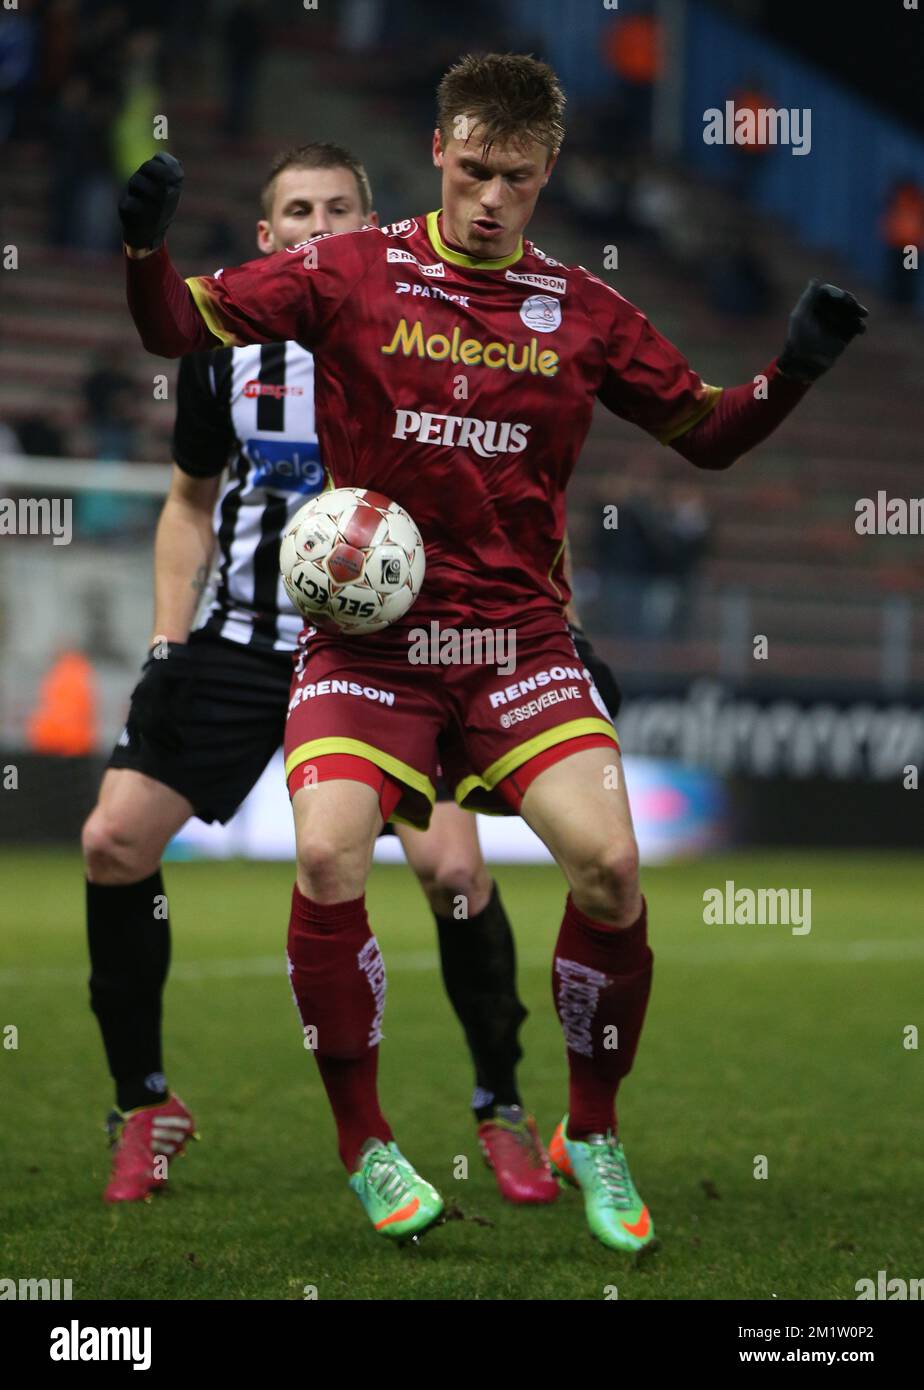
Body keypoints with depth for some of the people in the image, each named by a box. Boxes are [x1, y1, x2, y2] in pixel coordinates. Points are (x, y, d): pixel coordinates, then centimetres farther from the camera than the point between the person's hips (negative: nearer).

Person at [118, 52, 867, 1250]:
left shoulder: (581, 310, 8)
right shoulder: (350, 275, 3)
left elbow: (708, 433, 16)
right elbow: (178, 328, 4)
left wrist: (792, 372, -2)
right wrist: (147, 249, -16)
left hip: (520, 633, 1)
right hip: (367, 628, -1)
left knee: (609, 860, -18)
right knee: (328, 855, -24)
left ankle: (592, 1135, 6)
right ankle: (364, 1143, -2)